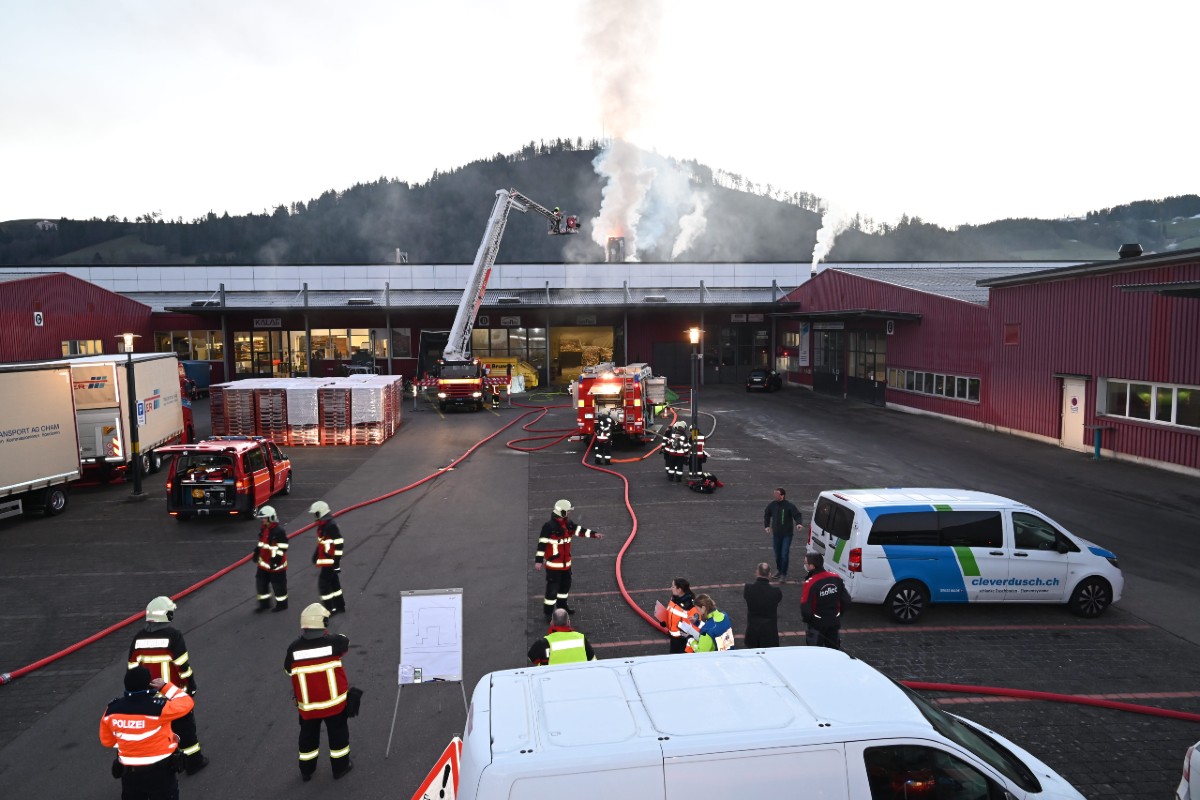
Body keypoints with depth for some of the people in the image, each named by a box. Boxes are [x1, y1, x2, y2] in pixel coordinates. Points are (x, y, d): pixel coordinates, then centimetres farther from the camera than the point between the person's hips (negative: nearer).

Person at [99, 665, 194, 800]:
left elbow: (107, 741, 5)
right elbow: (187, 703, -11)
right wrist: (166, 686, -6)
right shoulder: (157, 707, -25)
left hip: (129, 772, 4)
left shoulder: (112, 710, -10)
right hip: (160, 770, -4)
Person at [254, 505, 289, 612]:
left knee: (278, 584, 5)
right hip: (264, 563, 9)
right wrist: (256, 552, 14)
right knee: (261, 582, 14)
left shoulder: (279, 531, -24)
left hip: (276, 564, -9)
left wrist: (275, 561, -24)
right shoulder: (264, 528, 4)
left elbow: (282, 548, -23)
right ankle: (264, 603, 30)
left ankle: (282, 604, 21)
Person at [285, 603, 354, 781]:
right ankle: (340, 766, 33)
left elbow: (289, 670, 3)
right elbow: (345, 642, 4)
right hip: (334, 701, -2)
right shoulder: (332, 642, -20)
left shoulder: (294, 648, -15)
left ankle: (306, 770, 38)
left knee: (308, 735, 23)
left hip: (307, 704, 2)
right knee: (338, 733, 19)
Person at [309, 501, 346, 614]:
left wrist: (336, 561, -21)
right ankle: (339, 606, 28)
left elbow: (339, 544, -23)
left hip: (330, 561, -10)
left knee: (323, 583, -5)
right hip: (325, 560, 10)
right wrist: (316, 554, 28)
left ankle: (328, 608, 4)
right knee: (333, 582, 17)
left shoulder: (331, 526, -22)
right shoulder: (322, 524, 8)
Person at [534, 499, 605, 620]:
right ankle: (548, 612, 8)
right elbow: (542, 543, -21)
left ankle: (562, 605, 42)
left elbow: (579, 530, 10)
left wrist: (594, 534, 0)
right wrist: (538, 560, -21)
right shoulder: (549, 526, -22)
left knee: (566, 584, 23)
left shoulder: (568, 523, 2)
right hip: (553, 563, -9)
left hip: (566, 562, 9)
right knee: (552, 587, -3)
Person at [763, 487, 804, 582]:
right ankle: (779, 571, 35)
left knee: (784, 555, -8)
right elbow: (766, 515, 13)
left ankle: (784, 574, 5)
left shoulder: (790, 505, -15)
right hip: (776, 534, 4)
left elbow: (797, 515, -15)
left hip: (787, 534, -4)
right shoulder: (772, 505, -3)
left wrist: (798, 523, -34)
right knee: (777, 555, 15)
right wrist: (766, 525, 6)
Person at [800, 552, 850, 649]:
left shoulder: (810, 583, -24)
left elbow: (805, 607, -23)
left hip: (817, 624, -5)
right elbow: (846, 601, 0)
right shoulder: (836, 578, -7)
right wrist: (837, 613, 14)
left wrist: (807, 619, -3)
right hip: (835, 623, 5)